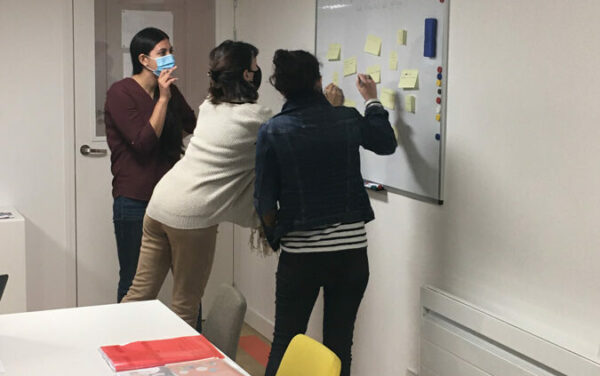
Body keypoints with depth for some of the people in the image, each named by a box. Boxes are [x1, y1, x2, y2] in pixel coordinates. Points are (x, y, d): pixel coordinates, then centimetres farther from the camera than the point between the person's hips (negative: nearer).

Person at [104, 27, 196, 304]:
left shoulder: (170, 90, 9)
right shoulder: (121, 93, -9)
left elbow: (195, 125, 13)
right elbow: (144, 143, -18)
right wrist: (163, 99, -18)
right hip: (135, 201, -5)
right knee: (134, 283, 5)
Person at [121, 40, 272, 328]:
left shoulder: (209, 107, 12)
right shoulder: (255, 117, -7)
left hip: (160, 203, 7)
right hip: (192, 217, -7)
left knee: (140, 293, 14)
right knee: (185, 308, 7)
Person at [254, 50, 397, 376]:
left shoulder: (272, 131, -8)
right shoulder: (347, 119, -2)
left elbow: (265, 199, -5)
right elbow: (386, 144, 19)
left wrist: (274, 235, 14)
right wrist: (372, 100, 33)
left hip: (299, 253, -1)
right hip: (351, 249, 2)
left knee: (284, 343, 12)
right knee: (339, 345, 11)